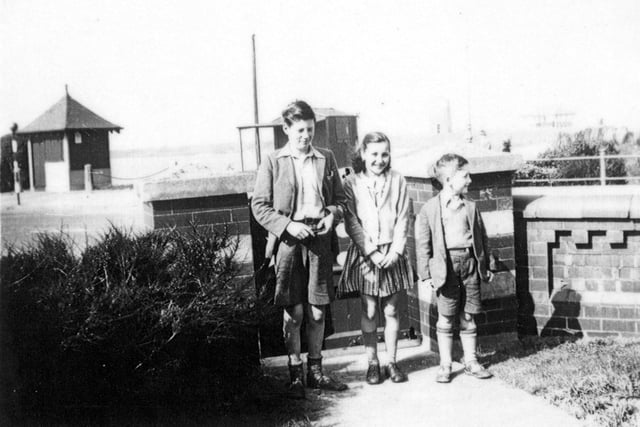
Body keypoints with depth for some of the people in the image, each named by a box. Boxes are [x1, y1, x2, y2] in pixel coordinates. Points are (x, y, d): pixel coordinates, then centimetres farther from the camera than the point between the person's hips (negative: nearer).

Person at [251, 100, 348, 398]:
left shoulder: (326, 159, 10)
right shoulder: (273, 162, 1)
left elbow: (340, 197, 16)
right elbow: (259, 205, -1)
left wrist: (333, 214, -5)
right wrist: (287, 226, -13)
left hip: (319, 239, 3)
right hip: (289, 241, -2)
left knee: (317, 311, 8)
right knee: (293, 312, 1)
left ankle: (315, 370, 21)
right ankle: (295, 374, 14)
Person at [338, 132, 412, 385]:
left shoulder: (397, 181, 2)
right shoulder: (352, 183, -2)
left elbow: (403, 219, 2)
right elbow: (351, 222, -6)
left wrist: (395, 251, -9)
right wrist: (371, 252, -13)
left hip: (392, 253, 1)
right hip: (364, 254, -1)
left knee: (391, 310, 7)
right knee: (368, 312, 4)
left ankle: (392, 361, 17)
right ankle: (372, 362, 15)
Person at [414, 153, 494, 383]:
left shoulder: (470, 207, 8)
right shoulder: (430, 209, -2)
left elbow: (480, 237, 14)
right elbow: (423, 243, -2)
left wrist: (485, 266, 13)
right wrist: (425, 273, -5)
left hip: (470, 262, 3)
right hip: (446, 265, -3)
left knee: (468, 317, 10)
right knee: (445, 319, 2)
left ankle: (471, 362, 22)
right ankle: (445, 366, 12)